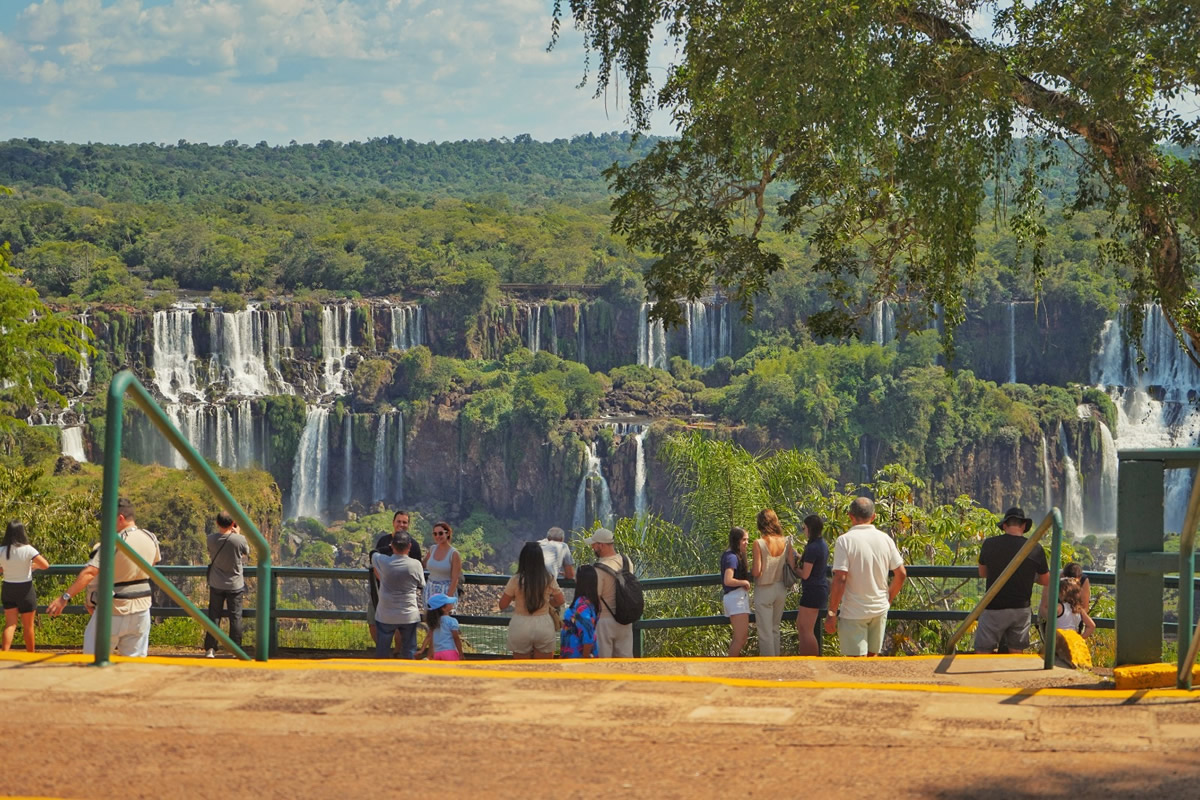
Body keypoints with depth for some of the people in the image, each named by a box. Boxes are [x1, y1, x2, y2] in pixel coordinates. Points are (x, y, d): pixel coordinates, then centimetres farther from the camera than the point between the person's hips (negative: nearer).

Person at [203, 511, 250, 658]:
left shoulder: (211, 539, -11)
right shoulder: (239, 539, -18)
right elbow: (246, 552, 3)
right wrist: (238, 534, 10)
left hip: (216, 585, 2)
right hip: (235, 585, -2)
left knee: (213, 616, 9)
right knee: (235, 617, 8)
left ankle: (210, 649, 7)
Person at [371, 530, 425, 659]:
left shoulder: (382, 562, -12)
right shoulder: (415, 565, -12)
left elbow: (373, 555, 11)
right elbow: (420, 586, 2)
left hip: (385, 616, 0)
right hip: (409, 615, 0)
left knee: (381, 653, 12)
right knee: (409, 652, 11)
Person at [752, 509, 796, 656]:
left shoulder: (759, 544, -18)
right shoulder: (786, 542, -6)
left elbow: (757, 572, -18)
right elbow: (792, 566, -4)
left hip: (764, 590, -5)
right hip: (781, 589, 5)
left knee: (765, 632, 4)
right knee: (775, 628, 20)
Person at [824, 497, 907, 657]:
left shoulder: (845, 540, -14)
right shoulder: (885, 539, 1)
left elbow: (840, 579, -19)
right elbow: (901, 573, 4)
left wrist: (831, 613, -13)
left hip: (854, 612, -5)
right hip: (880, 609, 5)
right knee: (872, 656, 17)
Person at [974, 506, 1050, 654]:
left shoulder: (989, 544, -7)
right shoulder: (1036, 550, -7)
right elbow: (1046, 581, 7)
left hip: (994, 609, -2)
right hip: (1021, 609, 2)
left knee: (983, 652, 3)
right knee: (1016, 652, 13)